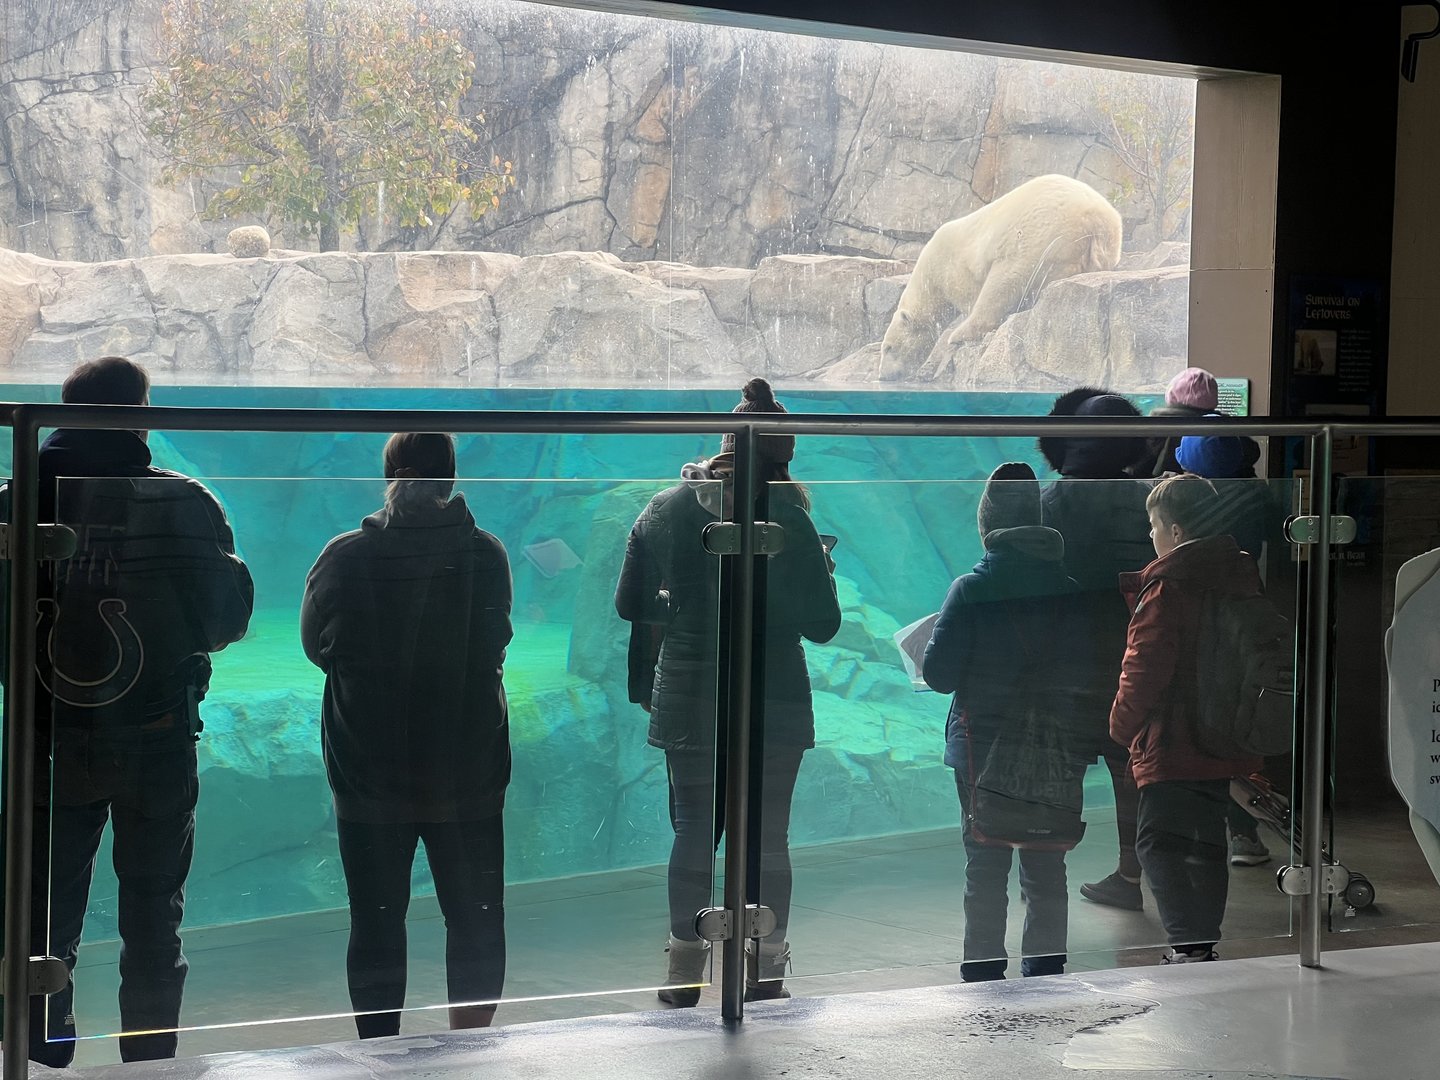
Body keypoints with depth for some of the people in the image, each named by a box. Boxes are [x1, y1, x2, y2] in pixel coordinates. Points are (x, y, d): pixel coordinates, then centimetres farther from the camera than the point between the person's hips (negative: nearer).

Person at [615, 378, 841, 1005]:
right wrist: (823, 570, 10)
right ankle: (764, 977, 12)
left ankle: (684, 975, 15)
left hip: (688, 707, 2)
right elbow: (822, 624, -8)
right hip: (773, 711, -2)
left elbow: (630, 605, 6)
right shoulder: (787, 521, -13)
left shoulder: (663, 511, -2)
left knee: (694, 832, 12)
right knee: (767, 840, 8)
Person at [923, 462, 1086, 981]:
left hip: (984, 749, -3)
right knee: (1047, 863, 13)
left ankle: (984, 974, 8)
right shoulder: (1069, 589, -4)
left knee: (986, 865, 6)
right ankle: (1045, 970, 18)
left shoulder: (972, 589, -13)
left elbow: (938, 674, -11)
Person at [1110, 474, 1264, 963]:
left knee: (1159, 844, -4)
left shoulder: (1167, 587, -15)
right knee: (1207, 843, 15)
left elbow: (1145, 669, -16)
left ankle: (1189, 944, -12)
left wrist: (1122, 725, -2)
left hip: (1172, 746, -8)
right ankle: (1204, 943, 20)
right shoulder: (1240, 576, 9)